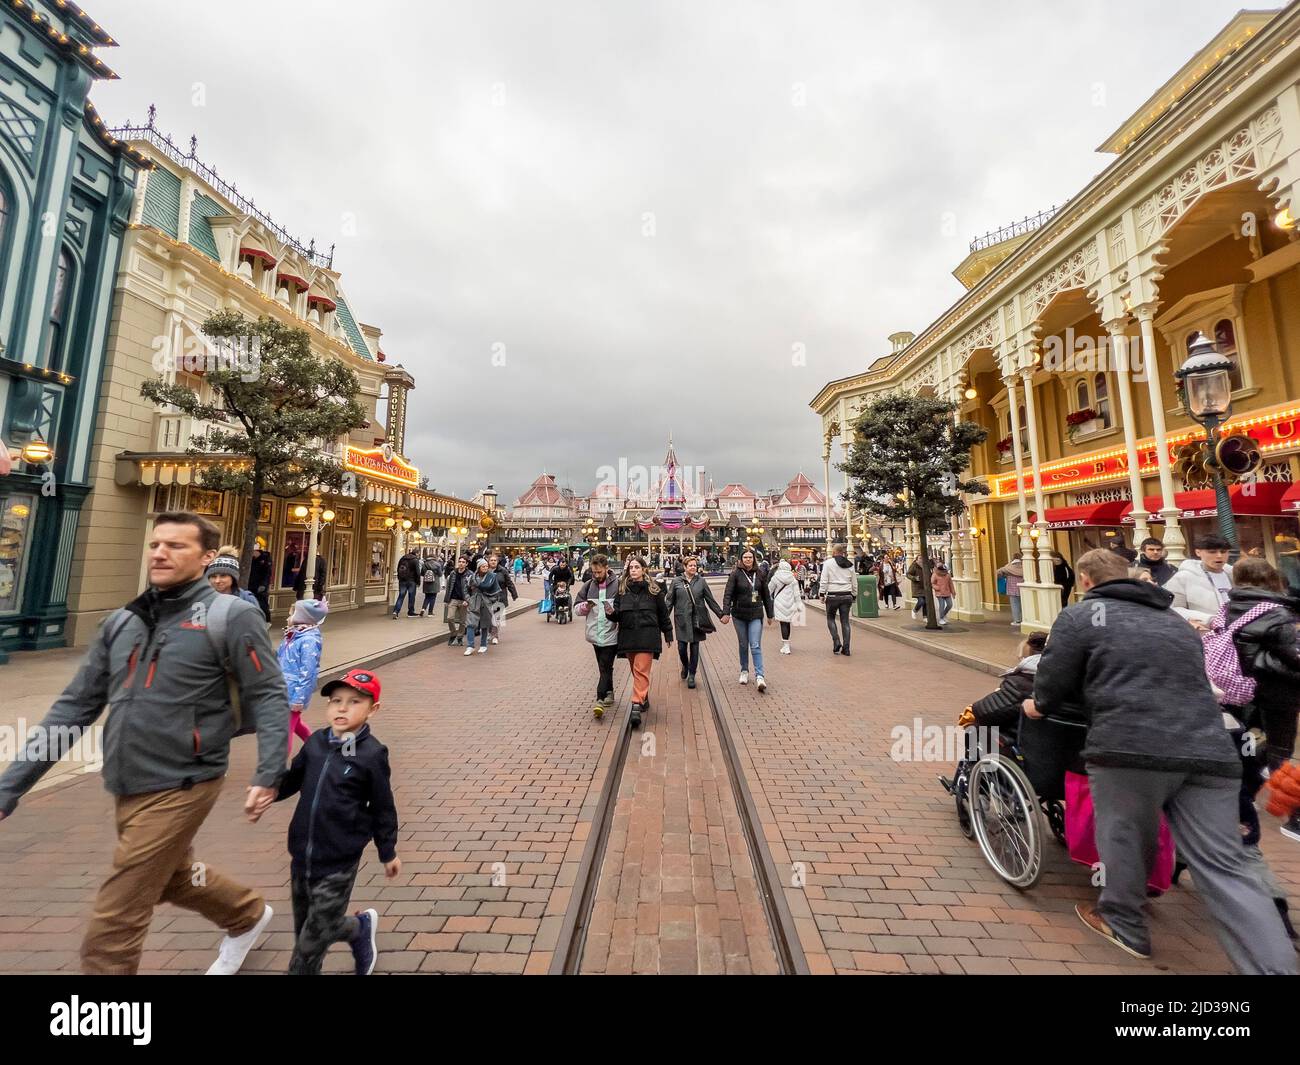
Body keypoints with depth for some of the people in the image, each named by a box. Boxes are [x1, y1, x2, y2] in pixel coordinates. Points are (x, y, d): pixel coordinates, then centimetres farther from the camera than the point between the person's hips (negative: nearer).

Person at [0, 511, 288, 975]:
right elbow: (75, 706, 10)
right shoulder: (121, 622, 5)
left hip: (180, 788, -7)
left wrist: (268, 773, -25)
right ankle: (249, 916, 52)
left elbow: (268, 696, -17)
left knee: (113, 925, 3)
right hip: (126, 790, 7)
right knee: (174, 879, 26)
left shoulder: (230, 616, -15)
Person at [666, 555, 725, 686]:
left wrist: (721, 614, 7)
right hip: (682, 620, -1)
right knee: (681, 647, 0)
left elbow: (711, 600, 10)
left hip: (697, 620, 1)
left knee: (694, 648, 4)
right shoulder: (676, 581, 2)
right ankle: (685, 665, 32)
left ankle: (691, 675, 18)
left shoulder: (701, 581, 6)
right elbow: (669, 601, 4)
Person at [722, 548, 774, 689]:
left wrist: (770, 615, 12)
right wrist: (726, 613, -19)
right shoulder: (736, 574, -4)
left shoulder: (760, 575, 3)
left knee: (756, 646, -6)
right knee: (743, 645, 12)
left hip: (756, 615, 0)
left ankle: (759, 676, -6)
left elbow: (766, 595, 11)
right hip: (739, 615, 0)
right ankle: (744, 671, 28)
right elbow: (728, 594, -9)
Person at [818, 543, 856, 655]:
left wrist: (821, 593, -2)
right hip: (847, 595, 4)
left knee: (830, 618, 12)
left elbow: (824, 580, -8)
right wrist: (853, 596, 22)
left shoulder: (828, 563, -5)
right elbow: (854, 582, 14)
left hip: (833, 595, -4)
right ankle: (845, 648, 8)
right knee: (845, 621, 7)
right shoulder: (849, 565, 10)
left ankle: (836, 641, -3)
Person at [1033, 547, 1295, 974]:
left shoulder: (1080, 616, 2)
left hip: (1130, 748, -5)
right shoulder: (1173, 619, 24)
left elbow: (1051, 685, -1)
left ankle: (1124, 925, 32)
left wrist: (1041, 705, 20)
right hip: (1207, 751, 6)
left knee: (1125, 839, 15)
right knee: (1224, 867, 9)